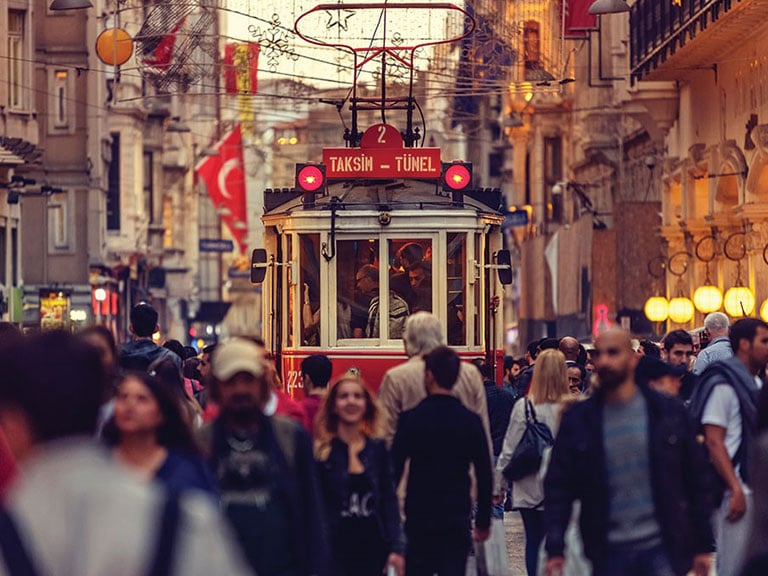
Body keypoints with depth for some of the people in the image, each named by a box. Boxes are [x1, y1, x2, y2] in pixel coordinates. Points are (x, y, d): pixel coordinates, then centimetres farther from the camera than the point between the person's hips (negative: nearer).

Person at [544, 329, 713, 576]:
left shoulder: (670, 412, 2)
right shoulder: (577, 419, 4)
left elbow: (696, 480, 5)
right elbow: (558, 488, 4)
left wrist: (703, 546, 3)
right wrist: (555, 549, -5)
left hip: (662, 548, -1)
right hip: (609, 553, 1)